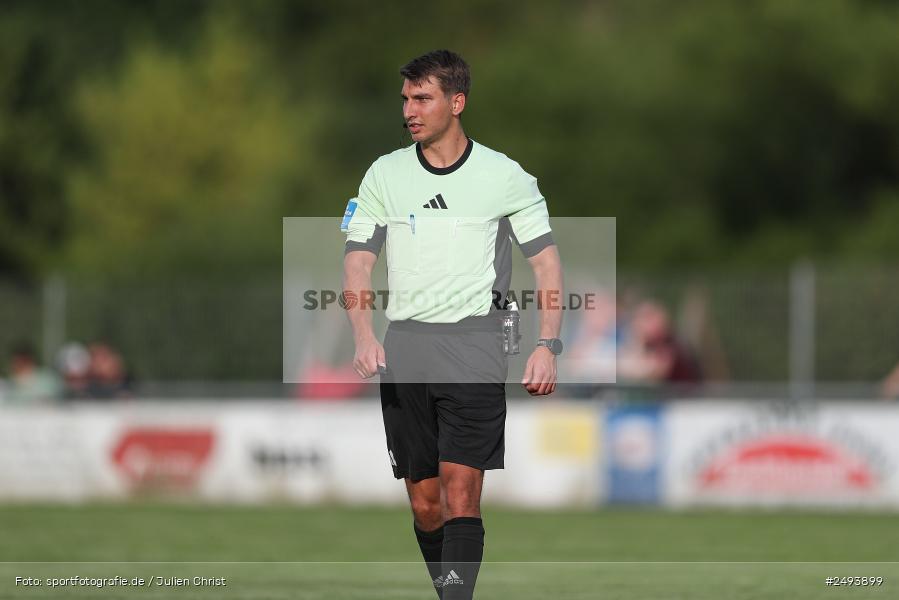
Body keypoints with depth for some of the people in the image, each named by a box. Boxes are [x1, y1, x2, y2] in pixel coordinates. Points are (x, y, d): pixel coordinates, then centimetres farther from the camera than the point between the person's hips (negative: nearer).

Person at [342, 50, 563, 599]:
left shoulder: (503, 176, 2)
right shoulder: (385, 174, 8)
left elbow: (546, 258, 5)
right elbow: (358, 259, 5)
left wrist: (547, 345, -6)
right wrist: (364, 335, -12)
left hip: (475, 343, -3)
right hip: (404, 345, 3)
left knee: (461, 492, -14)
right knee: (425, 501, 4)